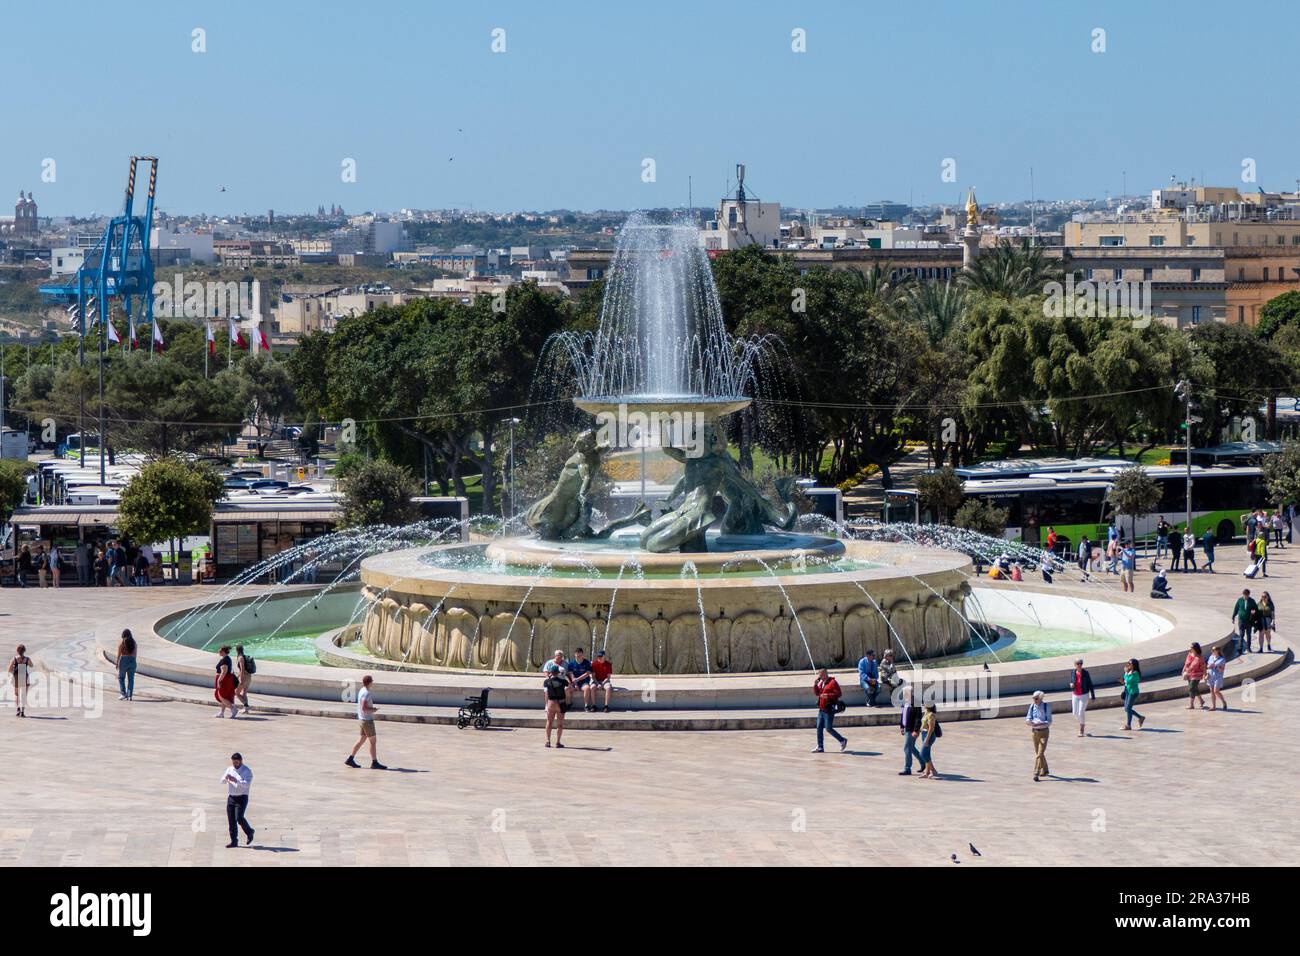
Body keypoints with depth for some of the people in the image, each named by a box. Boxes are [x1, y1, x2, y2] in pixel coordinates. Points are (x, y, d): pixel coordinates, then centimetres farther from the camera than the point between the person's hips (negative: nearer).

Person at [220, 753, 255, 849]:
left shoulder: (247, 771, -8)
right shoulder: (230, 769, 9)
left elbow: (247, 784, -21)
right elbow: (222, 781, 2)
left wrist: (236, 780, -34)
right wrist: (225, 778, -21)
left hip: (242, 798, -6)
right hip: (230, 797, 6)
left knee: (239, 818, -17)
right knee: (231, 820, 2)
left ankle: (249, 832, 8)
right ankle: (234, 841, 7)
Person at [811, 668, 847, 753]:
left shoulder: (833, 682, -10)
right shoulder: (821, 683, 15)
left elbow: (839, 694, -16)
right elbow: (816, 693, 19)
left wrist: (828, 696, -24)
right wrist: (815, 685, 3)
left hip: (829, 709, -8)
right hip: (821, 709, 8)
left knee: (828, 728, -8)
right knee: (819, 728, 7)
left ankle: (843, 740, 7)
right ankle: (820, 747, 12)